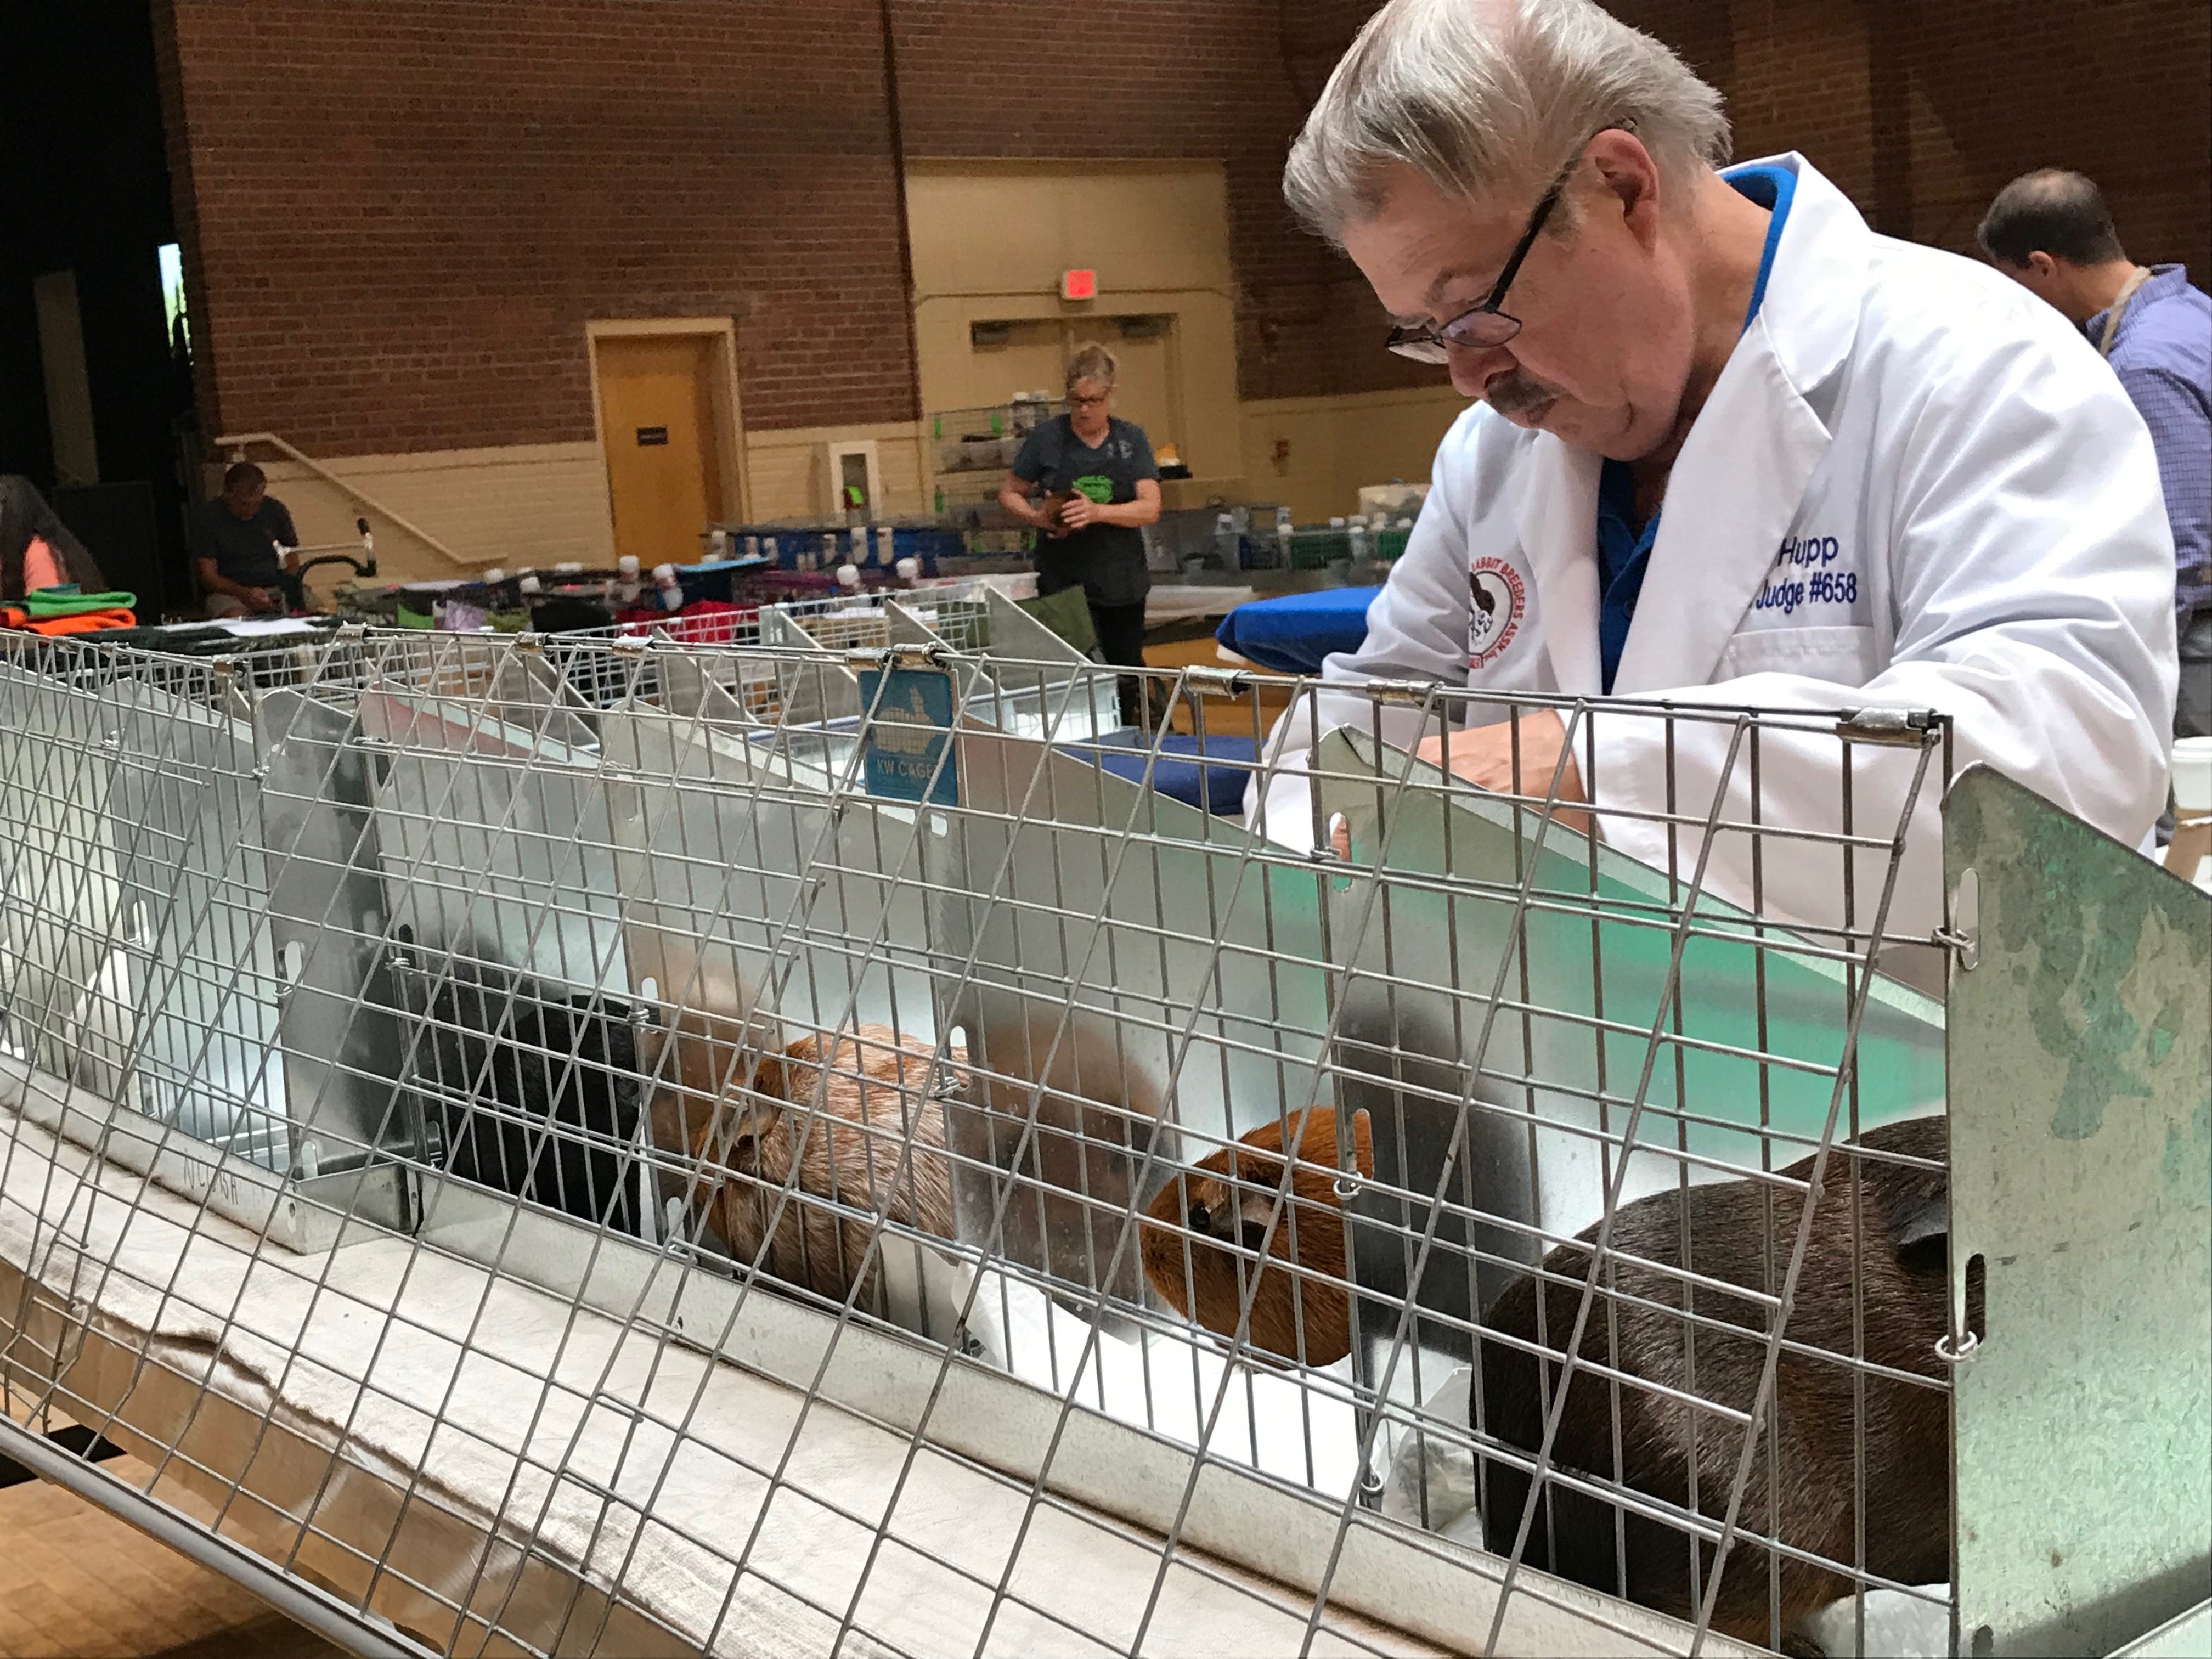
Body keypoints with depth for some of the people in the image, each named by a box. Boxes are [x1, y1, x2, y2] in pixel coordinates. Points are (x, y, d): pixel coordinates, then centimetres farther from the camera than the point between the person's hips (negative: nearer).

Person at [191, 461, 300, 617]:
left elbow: (292, 552, 21)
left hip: (276, 587, 3)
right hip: (228, 591, -3)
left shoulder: (274, 509, 9)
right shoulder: (207, 516, -2)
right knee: (235, 619, -40)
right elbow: (208, 576, -6)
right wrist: (244, 593, -25)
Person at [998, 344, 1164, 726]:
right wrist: (1037, 517, -13)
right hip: (1062, 578, -1)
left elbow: (1150, 508, -7)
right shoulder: (1047, 437, 0)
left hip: (1120, 580, 2)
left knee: (1125, 674, 9)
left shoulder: (1131, 440, 2)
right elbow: (1009, 493, 8)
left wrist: (1098, 512, -23)